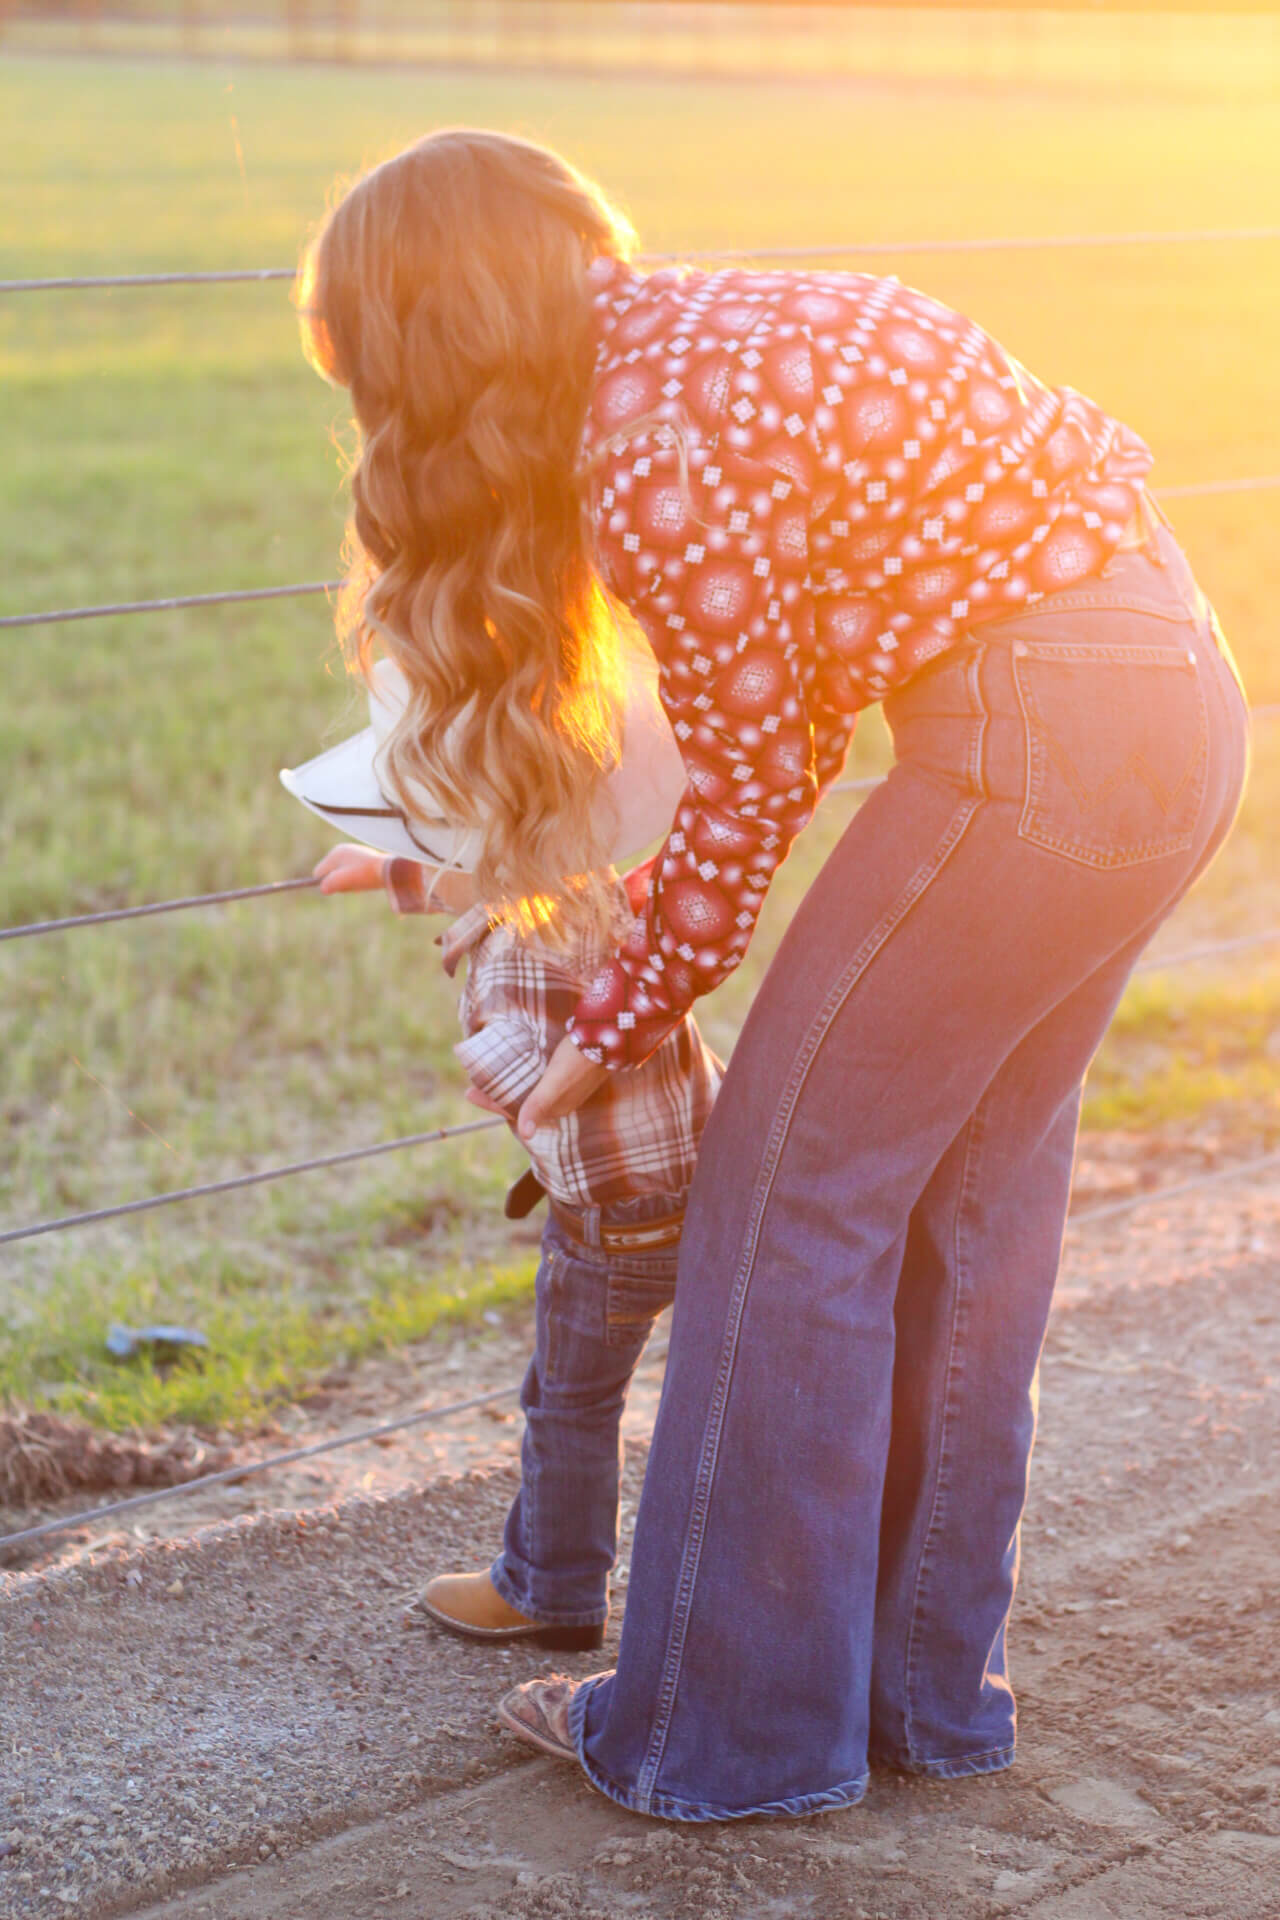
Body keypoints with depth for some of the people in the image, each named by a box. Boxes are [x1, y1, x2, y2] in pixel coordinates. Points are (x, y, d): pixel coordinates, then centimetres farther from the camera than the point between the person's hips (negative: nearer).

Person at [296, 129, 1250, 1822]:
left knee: (794, 1194, 1)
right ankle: (929, 1685, 29)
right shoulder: (702, 331, 13)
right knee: (967, 1201, 17)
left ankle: (737, 1726, 12)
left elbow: (759, 787, -6)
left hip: (1035, 748, -9)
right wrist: (640, 965, 19)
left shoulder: (658, 471, -15)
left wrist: (617, 1030, 7)